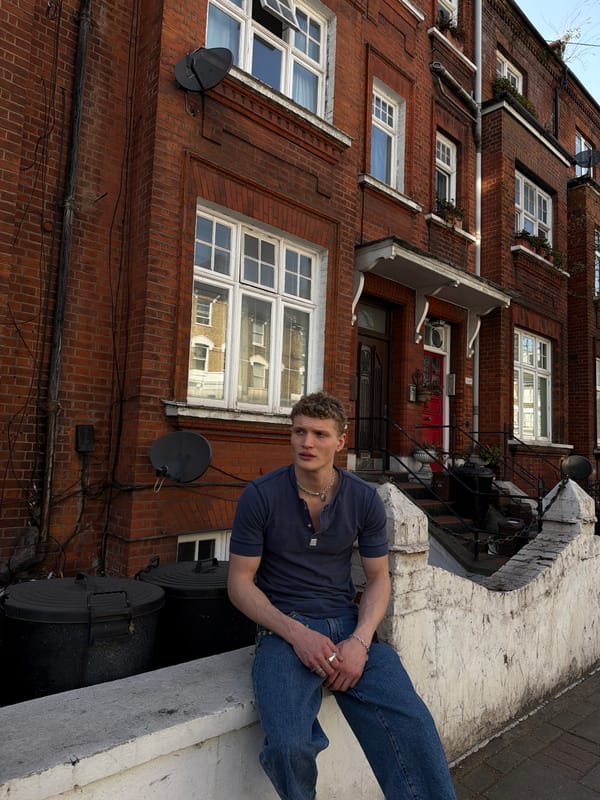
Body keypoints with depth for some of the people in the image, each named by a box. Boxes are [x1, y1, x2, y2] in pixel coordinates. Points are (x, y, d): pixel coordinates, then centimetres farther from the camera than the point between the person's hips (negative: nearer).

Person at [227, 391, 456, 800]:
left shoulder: (365, 499, 2)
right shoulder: (260, 496, -6)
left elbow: (378, 578, 7)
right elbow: (240, 582, -3)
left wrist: (360, 640, -11)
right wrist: (296, 633, -16)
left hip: (348, 624, 2)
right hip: (284, 628, -1)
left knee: (413, 727, -25)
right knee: (288, 745, -26)